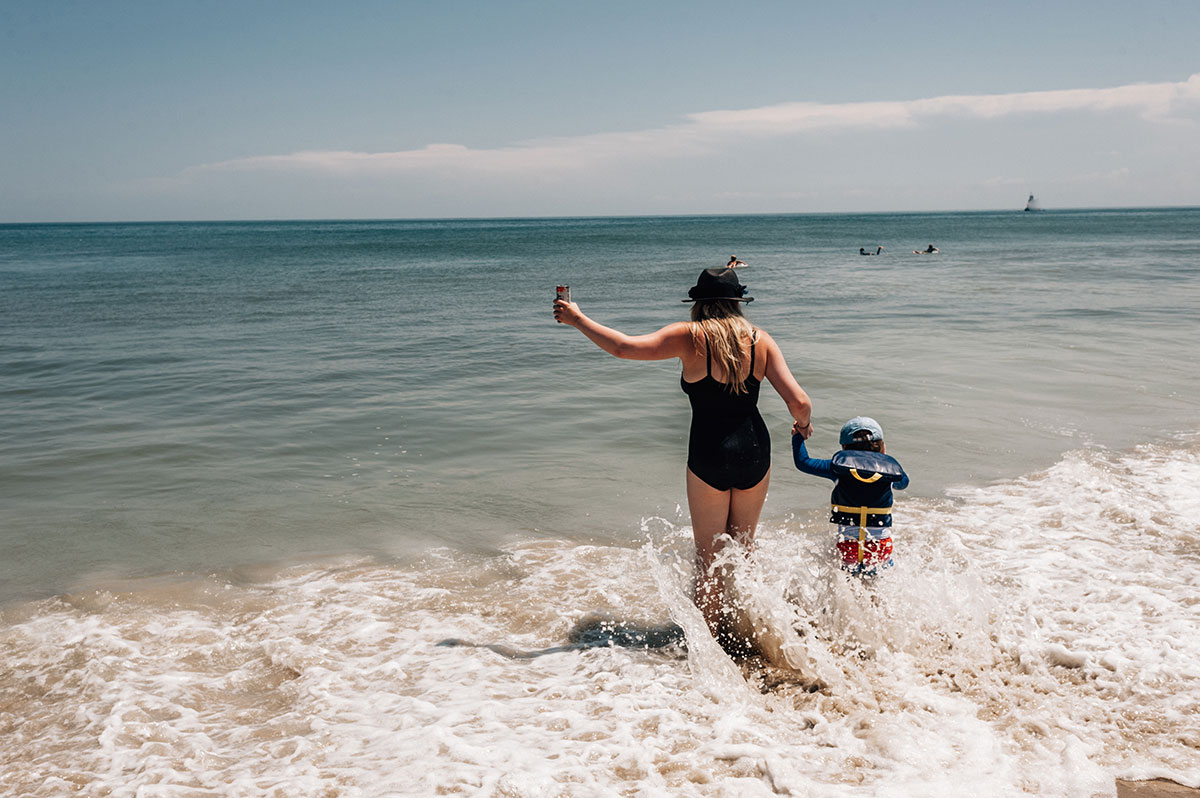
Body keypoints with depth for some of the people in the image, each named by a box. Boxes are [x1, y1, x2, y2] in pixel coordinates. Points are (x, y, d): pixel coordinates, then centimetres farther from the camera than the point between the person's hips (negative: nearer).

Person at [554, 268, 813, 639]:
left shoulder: (691, 336, -8)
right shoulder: (760, 340, 0)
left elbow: (625, 348, -15)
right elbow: (799, 401, -5)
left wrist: (577, 319, -2)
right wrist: (804, 424, 18)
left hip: (709, 458, -3)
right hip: (755, 452, 4)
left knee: (709, 557, 10)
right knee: (742, 548, 22)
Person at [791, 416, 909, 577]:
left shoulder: (838, 467, 1)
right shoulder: (889, 466, 5)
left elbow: (802, 462, 9)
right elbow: (903, 482, 29)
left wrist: (798, 437, 24)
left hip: (847, 546, -1)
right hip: (881, 547, 1)